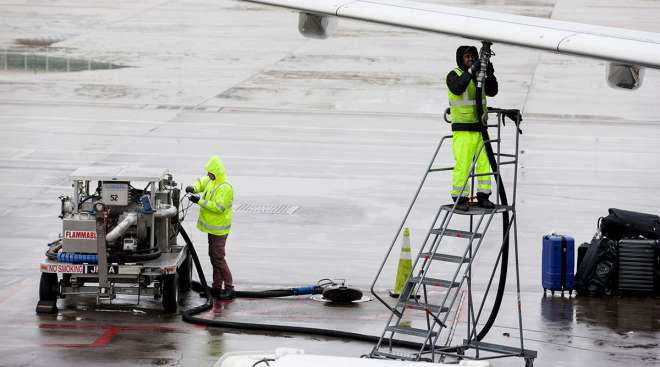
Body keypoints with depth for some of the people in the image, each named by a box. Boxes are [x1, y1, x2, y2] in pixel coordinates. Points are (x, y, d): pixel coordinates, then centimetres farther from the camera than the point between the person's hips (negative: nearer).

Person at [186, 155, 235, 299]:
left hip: (219, 229, -10)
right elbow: (202, 183, 24)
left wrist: (200, 201, -28)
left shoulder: (225, 188, -23)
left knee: (218, 257, -9)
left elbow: (219, 207, -29)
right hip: (212, 227, 10)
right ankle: (217, 287, 23)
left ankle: (229, 288, -6)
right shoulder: (211, 181, 6)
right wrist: (194, 188, 0)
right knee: (213, 256, 15)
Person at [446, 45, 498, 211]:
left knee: (484, 163, 4)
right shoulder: (454, 75, -4)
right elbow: (457, 89, -25)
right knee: (462, 165, -9)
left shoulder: (479, 76, 14)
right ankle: (459, 198, -3)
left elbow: (492, 91, 3)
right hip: (462, 129, -6)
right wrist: (471, 71, -31)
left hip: (480, 127, 6)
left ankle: (483, 196, 10)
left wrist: (490, 75, -14)